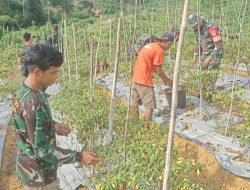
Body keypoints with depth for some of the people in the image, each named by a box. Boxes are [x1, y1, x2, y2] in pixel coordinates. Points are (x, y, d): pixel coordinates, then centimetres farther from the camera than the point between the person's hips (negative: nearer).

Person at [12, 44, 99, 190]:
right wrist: (79, 156, -25)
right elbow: (43, 150, -28)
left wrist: (54, 125, 2)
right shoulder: (33, 103, -32)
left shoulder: (24, 90, -3)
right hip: (38, 174, -9)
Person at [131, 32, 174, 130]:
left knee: (135, 104, 17)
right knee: (150, 106, 0)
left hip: (135, 79, 9)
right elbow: (159, 71, -10)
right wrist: (168, 81, 5)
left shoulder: (150, 45, 15)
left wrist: (164, 78, 19)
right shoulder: (159, 51, -12)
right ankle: (146, 129, 2)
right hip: (144, 81, -9)